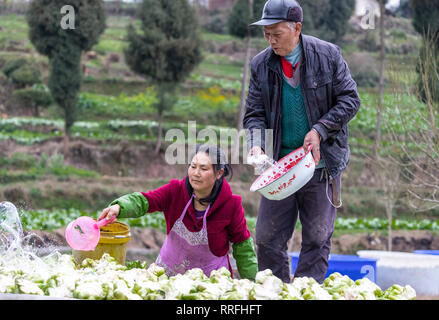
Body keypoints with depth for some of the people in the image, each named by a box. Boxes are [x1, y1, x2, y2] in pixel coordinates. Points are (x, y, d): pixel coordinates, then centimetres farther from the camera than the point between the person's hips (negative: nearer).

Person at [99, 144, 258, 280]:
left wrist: (252, 283, -4)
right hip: (167, 272, 2)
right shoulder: (176, 190, -13)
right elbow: (143, 201, -26)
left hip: (209, 278, -2)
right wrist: (119, 207, -47)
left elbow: (242, 246, -6)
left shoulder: (231, 204, -16)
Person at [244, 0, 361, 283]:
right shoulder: (261, 65, 0)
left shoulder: (328, 55, -6)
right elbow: (255, 113, 4)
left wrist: (319, 130, -14)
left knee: (317, 238, 4)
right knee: (268, 238, 3)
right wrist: (257, 144, -16)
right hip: (279, 164, 2)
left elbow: (350, 100, -2)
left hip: (321, 162, -2)